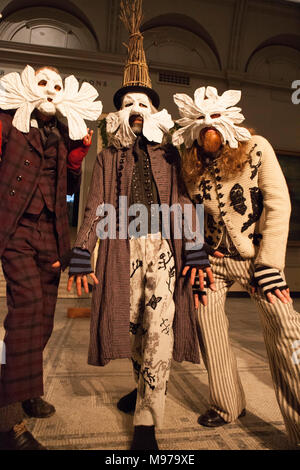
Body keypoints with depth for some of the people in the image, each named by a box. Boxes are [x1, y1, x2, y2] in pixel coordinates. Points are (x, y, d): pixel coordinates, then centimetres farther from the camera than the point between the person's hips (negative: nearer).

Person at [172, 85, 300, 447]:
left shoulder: (256, 149, -7)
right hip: (214, 259, 4)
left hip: (257, 257, -3)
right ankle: (227, 406, 22)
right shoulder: (193, 167, 3)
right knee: (207, 320, 0)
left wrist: (269, 267, -17)